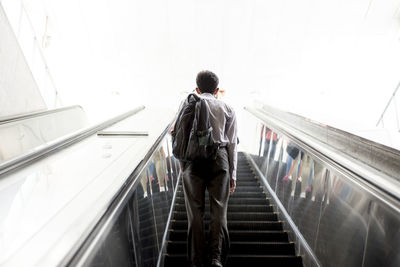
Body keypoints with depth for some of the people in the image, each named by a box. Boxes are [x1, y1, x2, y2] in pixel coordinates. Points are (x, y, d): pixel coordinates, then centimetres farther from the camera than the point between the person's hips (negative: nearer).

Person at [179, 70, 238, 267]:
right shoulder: (227, 109, 13)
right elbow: (232, 143, 8)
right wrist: (233, 174, 12)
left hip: (193, 159, 0)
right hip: (219, 158, 1)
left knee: (195, 212, 11)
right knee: (218, 210, 11)